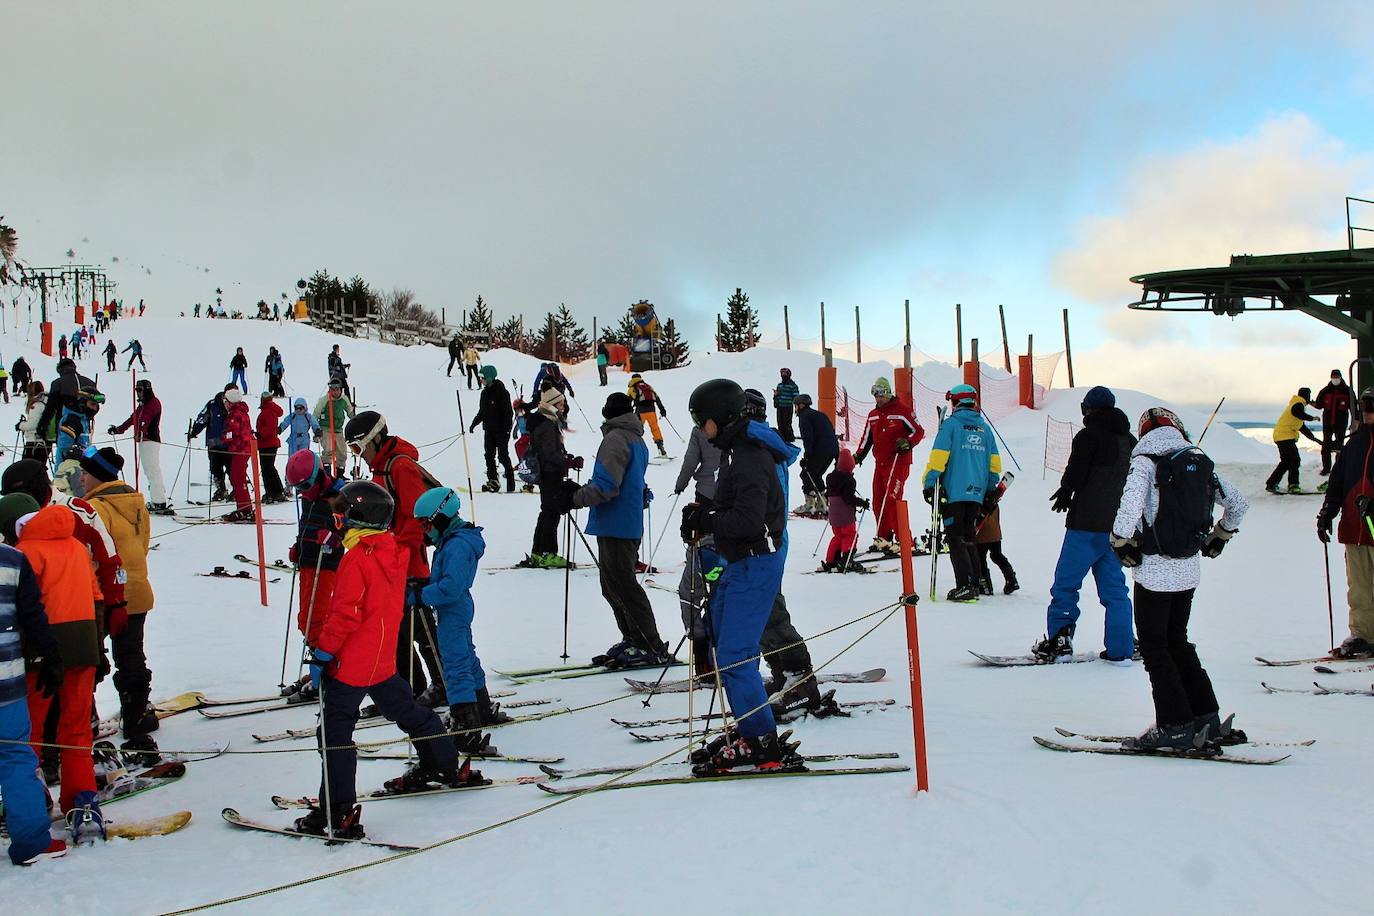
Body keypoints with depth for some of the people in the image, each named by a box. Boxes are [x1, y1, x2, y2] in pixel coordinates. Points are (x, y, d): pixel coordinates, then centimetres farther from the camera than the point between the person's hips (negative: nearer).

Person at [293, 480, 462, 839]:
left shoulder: (356, 558, -19)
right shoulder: (395, 551, 3)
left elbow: (344, 614, -20)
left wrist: (322, 652, -15)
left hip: (350, 662, -8)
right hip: (383, 659, 8)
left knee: (334, 732, -4)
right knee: (407, 711, 25)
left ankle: (336, 814, -7)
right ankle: (442, 767, 39)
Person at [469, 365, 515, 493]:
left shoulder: (502, 392, -13)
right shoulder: (485, 392, 10)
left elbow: (508, 412, -15)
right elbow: (482, 412, 21)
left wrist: (507, 429, -20)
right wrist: (474, 423, 17)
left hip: (501, 430, -8)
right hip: (489, 430, 8)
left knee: (503, 456, -5)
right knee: (489, 455, 6)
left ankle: (510, 483, 1)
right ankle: (493, 481, 12)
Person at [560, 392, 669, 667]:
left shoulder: (616, 438, -12)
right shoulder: (637, 439, 18)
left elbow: (606, 485, -21)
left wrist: (575, 499, -11)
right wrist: (580, 491, 18)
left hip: (615, 526, -10)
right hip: (630, 524, 10)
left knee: (621, 586, -7)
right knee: (612, 586, 15)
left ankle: (651, 647, -6)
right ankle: (632, 641, 17)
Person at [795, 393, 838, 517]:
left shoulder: (804, 416, -2)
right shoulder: (820, 414, 25)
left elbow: (808, 436, -14)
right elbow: (832, 431, 24)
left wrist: (807, 454, -14)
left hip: (820, 450, -9)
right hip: (833, 449, 9)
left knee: (807, 475, 2)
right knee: (817, 475, 19)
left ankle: (809, 505, 0)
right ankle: (821, 506, 16)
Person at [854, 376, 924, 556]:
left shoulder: (901, 410, -6)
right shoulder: (873, 415, 16)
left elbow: (919, 431, -5)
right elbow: (867, 438, 24)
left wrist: (907, 443, -22)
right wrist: (858, 456, 12)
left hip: (898, 462, -7)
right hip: (880, 463, 7)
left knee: (892, 500, -15)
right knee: (879, 500, 7)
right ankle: (884, 539, 17)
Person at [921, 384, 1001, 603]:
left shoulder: (951, 424, -5)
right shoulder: (984, 428, 13)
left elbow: (939, 456, -12)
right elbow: (995, 464, 15)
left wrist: (929, 484, -8)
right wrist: (990, 492, 23)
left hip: (954, 492, -5)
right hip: (977, 493, 6)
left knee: (956, 538, -3)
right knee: (970, 537, 15)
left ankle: (965, 586, -11)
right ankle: (974, 585, 15)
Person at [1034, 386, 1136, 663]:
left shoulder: (1089, 436, -8)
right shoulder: (1130, 440, 13)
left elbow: (1075, 473, -12)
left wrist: (1065, 493, 8)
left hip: (1087, 524, -7)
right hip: (1118, 524, 7)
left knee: (1066, 582, -1)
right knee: (1114, 587, 10)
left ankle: (1059, 641, -4)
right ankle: (1121, 648, 8)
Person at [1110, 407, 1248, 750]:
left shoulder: (1146, 462, -9)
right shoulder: (1200, 462, 8)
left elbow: (1130, 505, -26)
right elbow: (1238, 504, 14)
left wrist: (1121, 542, -12)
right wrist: (1219, 536, 28)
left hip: (1155, 570, -6)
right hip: (1190, 570, 6)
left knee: (1153, 647, 3)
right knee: (1177, 641, 19)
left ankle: (1176, 727, 0)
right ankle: (1207, 719, 19)